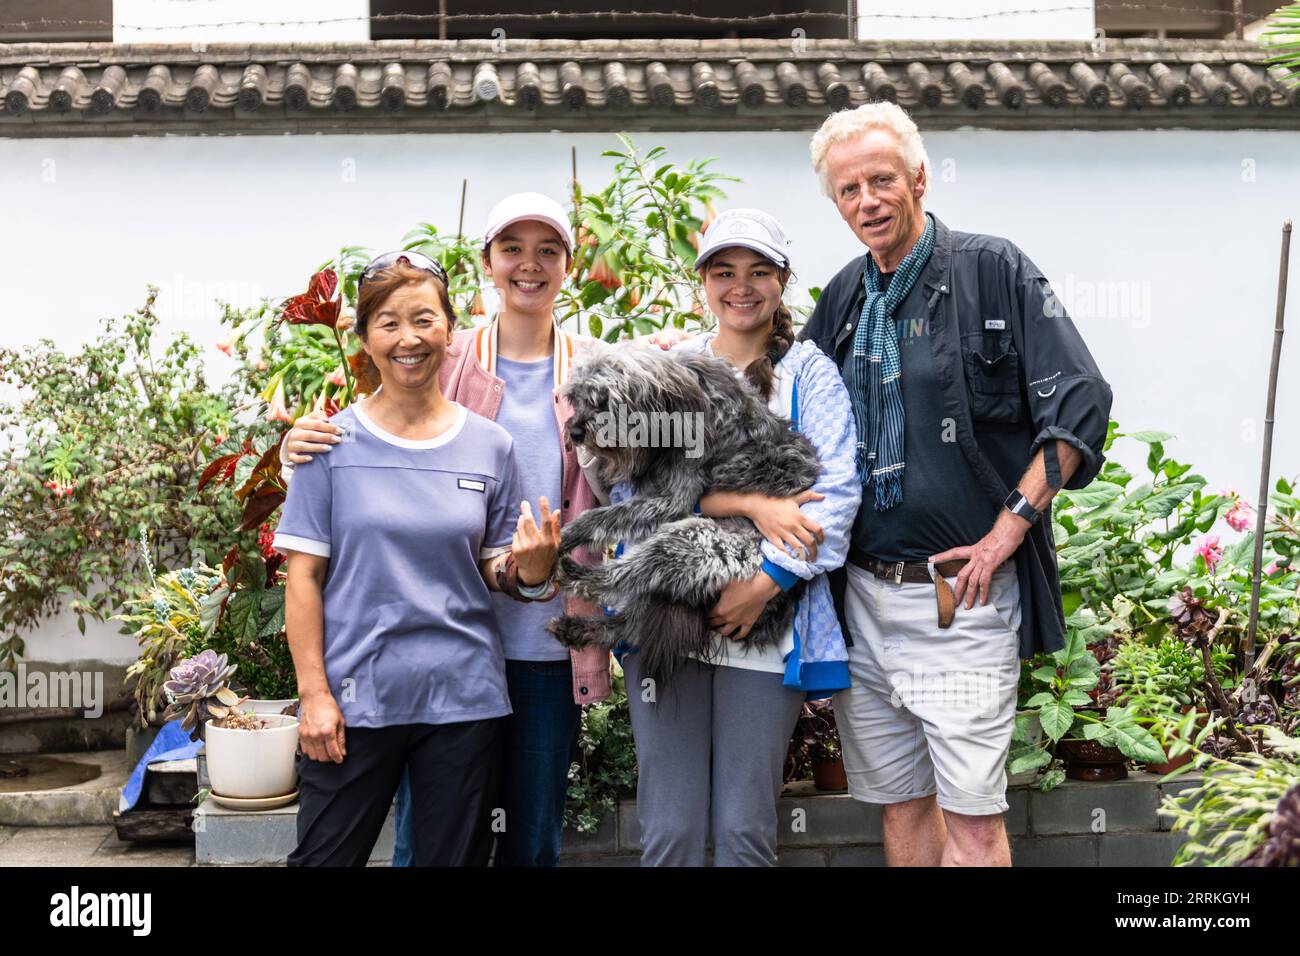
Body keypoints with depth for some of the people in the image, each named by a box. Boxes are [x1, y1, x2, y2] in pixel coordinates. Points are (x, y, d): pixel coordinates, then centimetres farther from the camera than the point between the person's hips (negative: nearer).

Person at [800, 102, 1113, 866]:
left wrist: (1009, 527, -13)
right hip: (863, 594, 5)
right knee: (901, 801, 14)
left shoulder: (995, 270, -4)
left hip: (963, 594, -5)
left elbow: (1079, 402, -9)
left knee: (971, 812, -5)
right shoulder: (843, 299, 12)